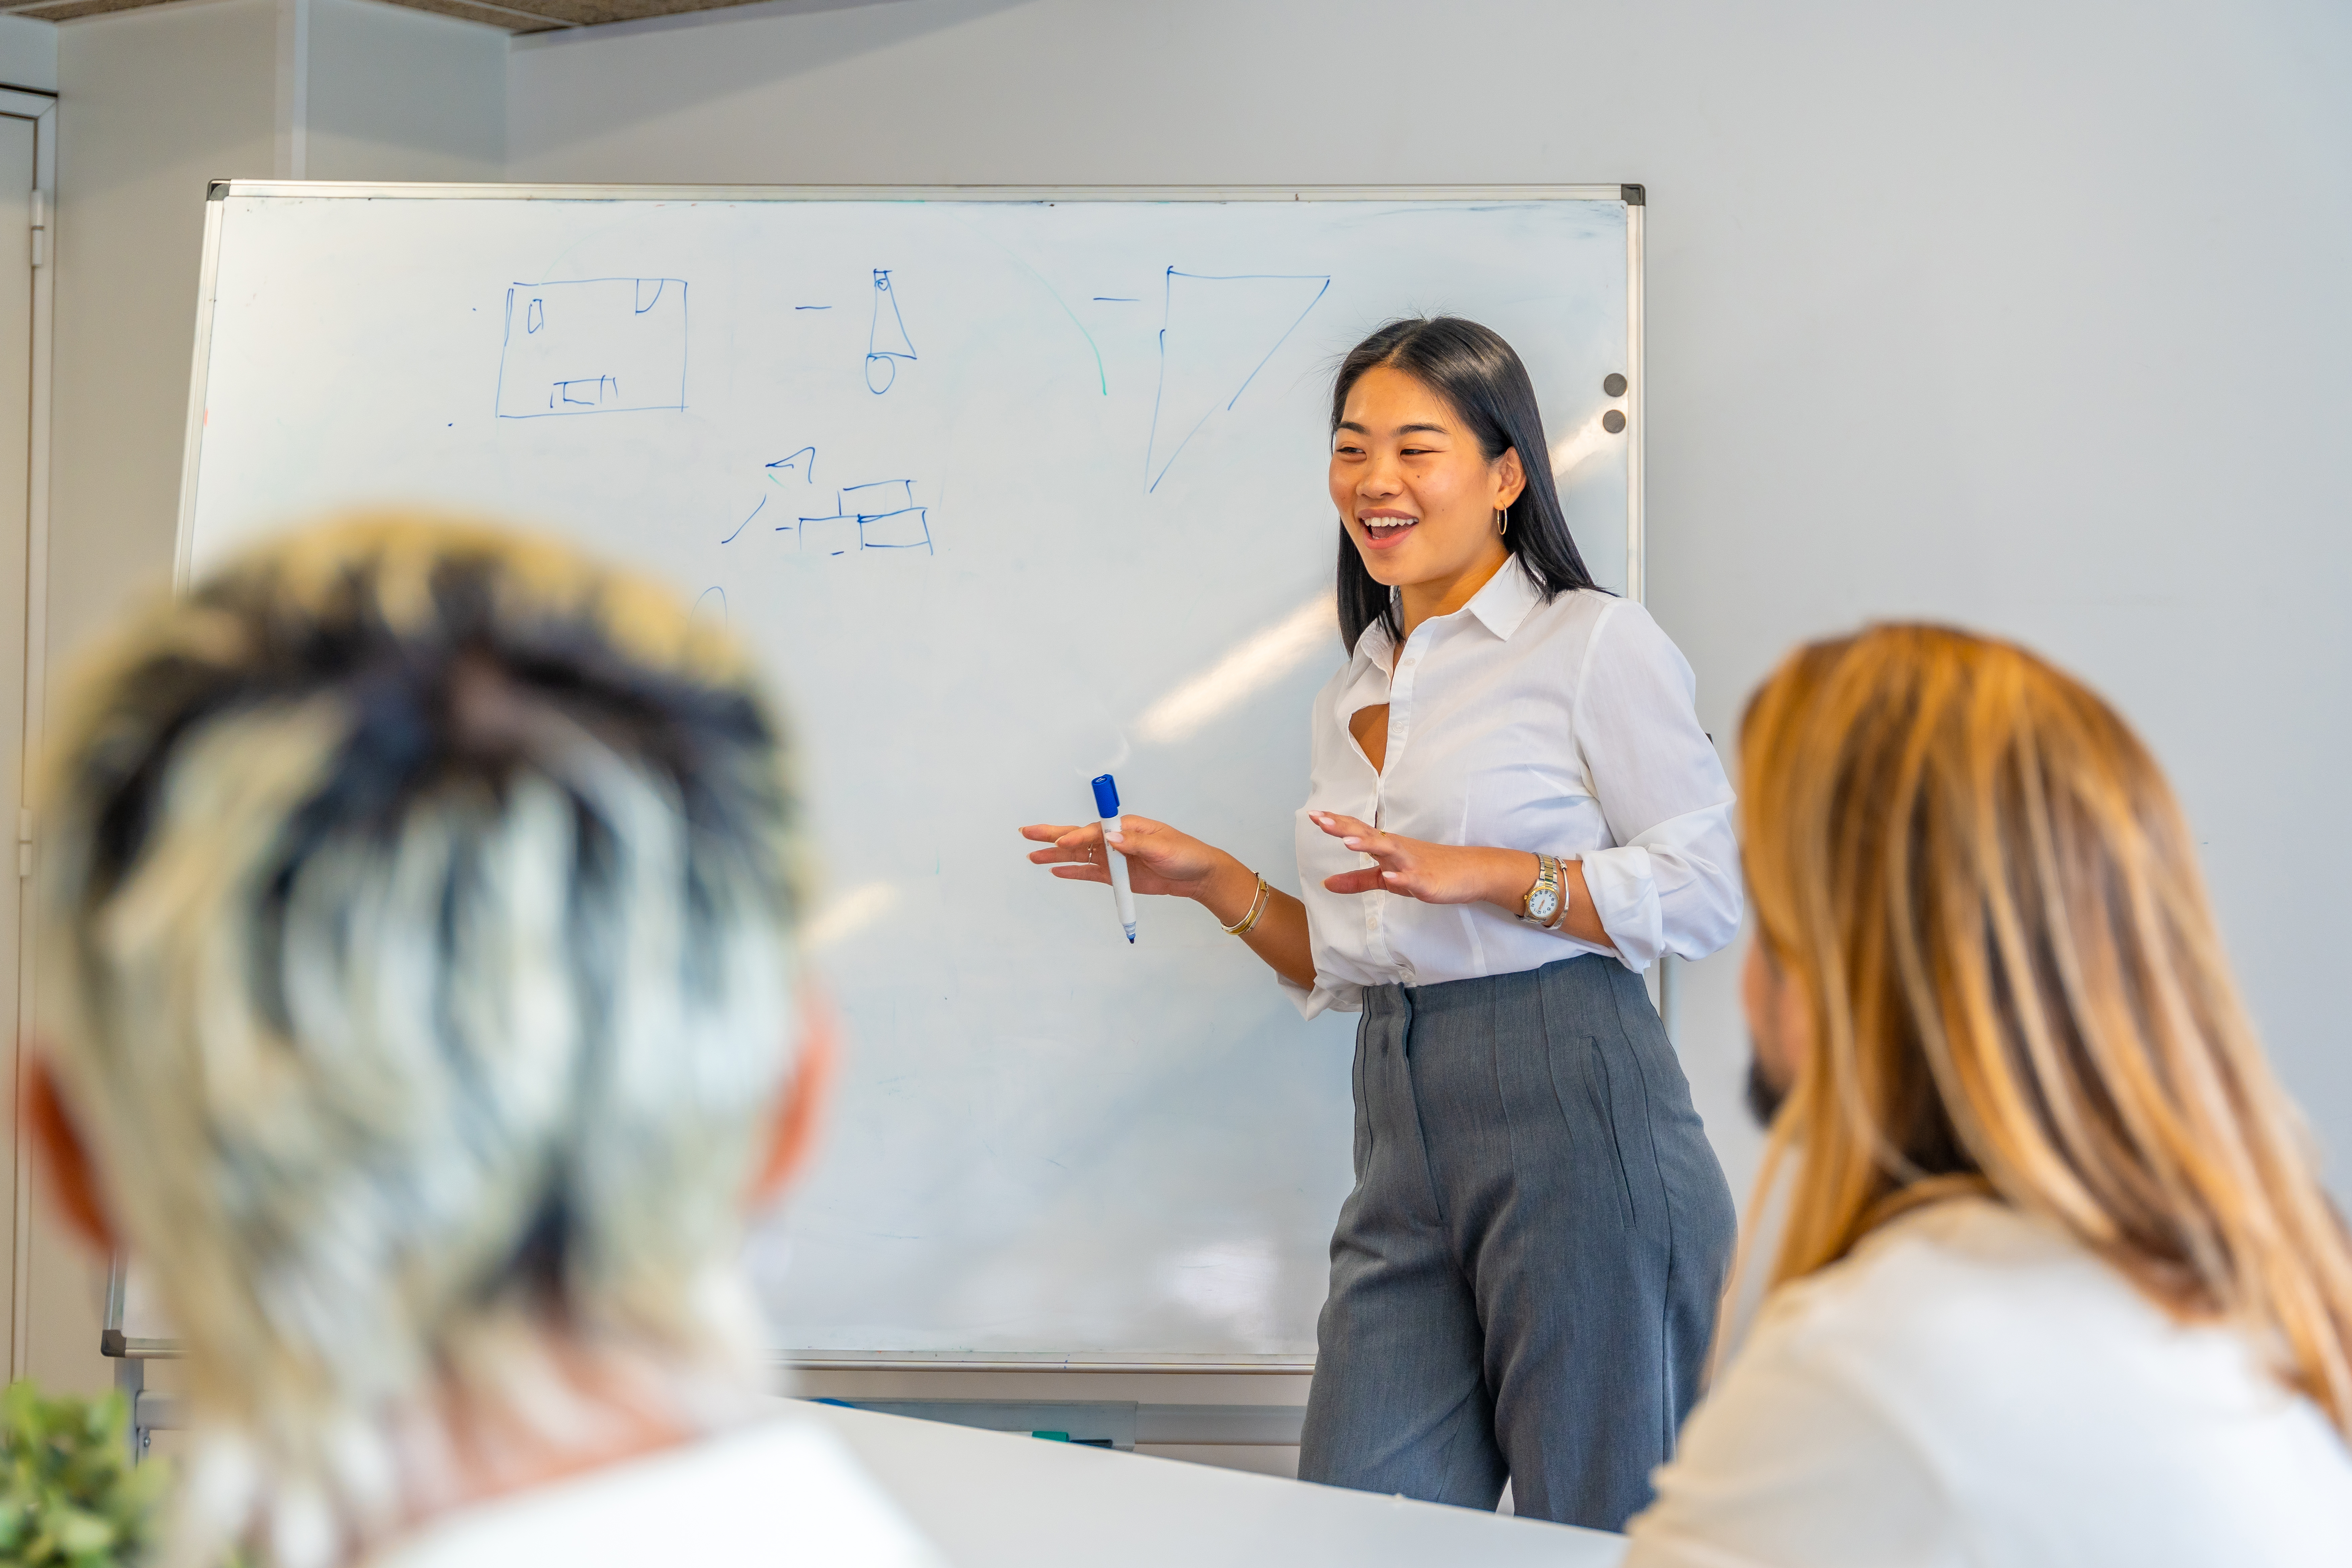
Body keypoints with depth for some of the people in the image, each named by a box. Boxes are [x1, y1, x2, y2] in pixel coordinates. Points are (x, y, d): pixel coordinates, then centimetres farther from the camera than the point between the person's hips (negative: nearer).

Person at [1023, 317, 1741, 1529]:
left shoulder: (1594, 644, -1)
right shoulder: (1347, 702, 20)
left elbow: (1707, 891, -9)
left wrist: (1480, 873, -16)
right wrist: (1210, 881, 12)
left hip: (1571, 1111, -6)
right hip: (1403, 1142, 6)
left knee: (1592, 1532, 1)